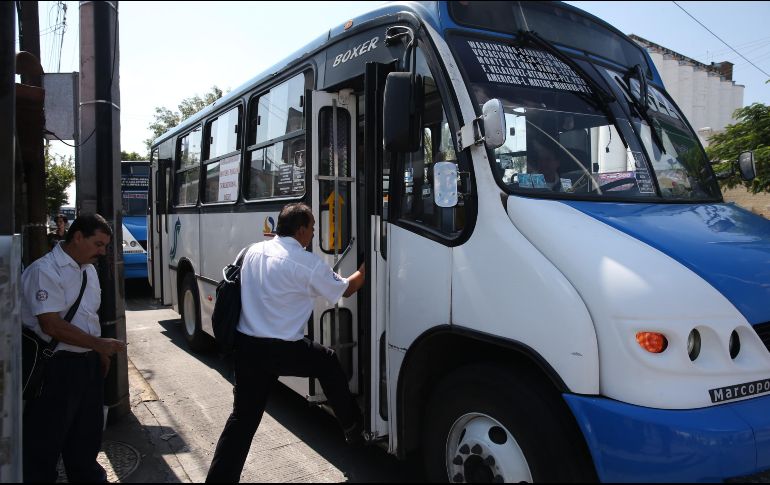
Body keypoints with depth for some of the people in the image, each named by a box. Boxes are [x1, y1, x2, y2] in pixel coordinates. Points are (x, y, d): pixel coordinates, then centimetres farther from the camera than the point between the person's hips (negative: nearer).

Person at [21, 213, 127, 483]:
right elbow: (52, 325, -23)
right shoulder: (45, 271, -17)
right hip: (55, 368, -8)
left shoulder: (88, 269, 10)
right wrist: (100, 344, -19)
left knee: (88, 433, 21)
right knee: (45, 441, 5)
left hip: (89, 363, 8)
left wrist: (102, 354, 18)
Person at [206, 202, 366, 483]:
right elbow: (345, 289, 2)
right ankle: (353, 428, 34)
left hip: (245, 345, 5)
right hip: (281, 351, -5)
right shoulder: (307, 264, -12)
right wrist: (365, 270, 19)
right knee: (329, 363, 22)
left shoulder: (253, 252, 7)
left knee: (242, 417, 14)